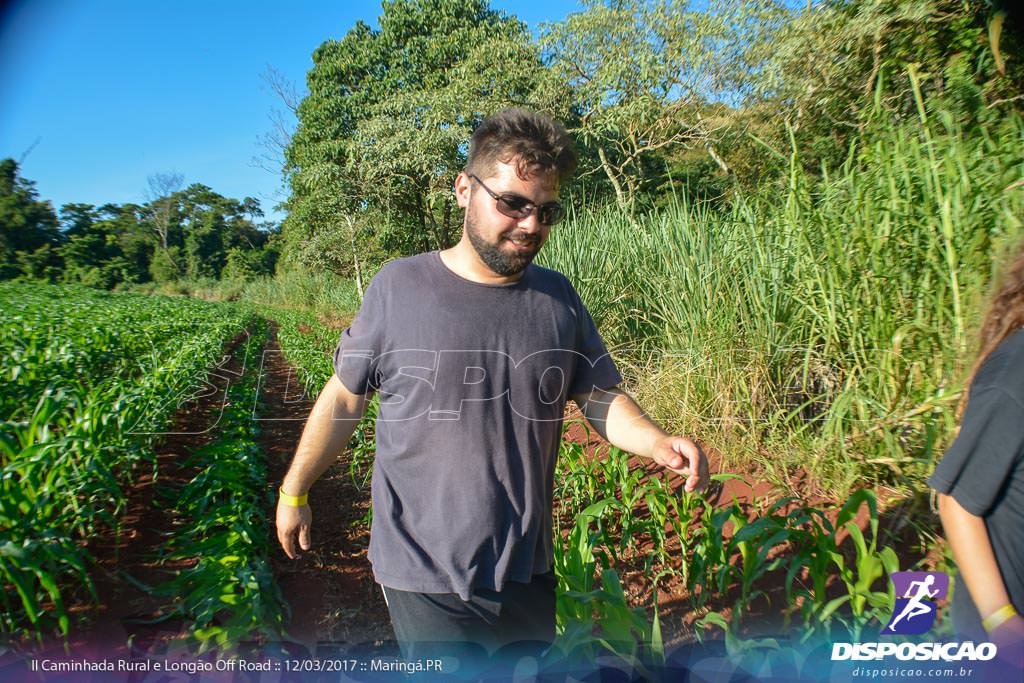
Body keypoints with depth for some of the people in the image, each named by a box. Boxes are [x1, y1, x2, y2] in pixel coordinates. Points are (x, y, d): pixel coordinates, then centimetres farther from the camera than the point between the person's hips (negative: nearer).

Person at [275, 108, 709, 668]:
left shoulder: (558, 298, -3)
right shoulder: (399, 287, -12)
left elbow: (601, 397, 2)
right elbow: (344, 397, -2)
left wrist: (658, 443, -18)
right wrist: (294, 492, 5)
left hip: (529, 570, 4)